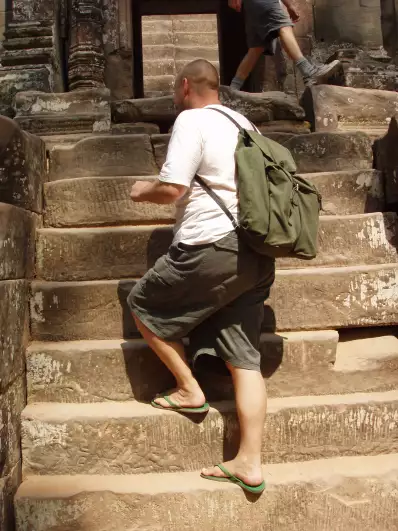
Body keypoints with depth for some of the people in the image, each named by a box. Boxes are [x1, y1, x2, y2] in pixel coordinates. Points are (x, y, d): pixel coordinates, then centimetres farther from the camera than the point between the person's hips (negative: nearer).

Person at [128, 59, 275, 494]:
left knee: (143, 304, 14)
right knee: (244, 357, 7)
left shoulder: (191, 120, -4)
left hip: (212, 248, -8)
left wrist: (143, 191, 7)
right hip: (256, 254, 8)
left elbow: (171, 189, -13)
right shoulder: (242, 123, 20)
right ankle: (249, 463, 11)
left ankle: (189, 390, 19)